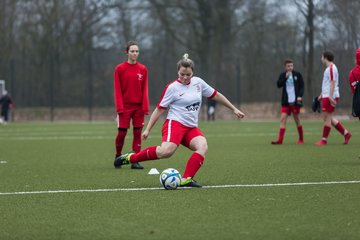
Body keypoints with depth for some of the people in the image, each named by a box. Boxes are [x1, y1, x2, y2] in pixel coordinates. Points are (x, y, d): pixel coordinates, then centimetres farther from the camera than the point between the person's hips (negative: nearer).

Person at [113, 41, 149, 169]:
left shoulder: (143, 69, 5)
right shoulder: (120, 69, -2)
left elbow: (144, 90, 5)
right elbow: (117, 90, -4)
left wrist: (145, 107, -3)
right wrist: (119, 107, -11)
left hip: (139, 106, 2)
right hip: (125, 106, -2)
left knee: (137, 132, 0)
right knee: (122, 132, -4)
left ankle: (135, 161, 4)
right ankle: (118, 157, 17)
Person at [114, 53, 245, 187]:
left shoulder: (198, 82, 11)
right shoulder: (172, 88, -3)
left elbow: (216, 95, 22)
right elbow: (159, 109, 1)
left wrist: (234, 109, 25)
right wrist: (148, 129, -1)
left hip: (191, 128, 6)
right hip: (175, 124, -6)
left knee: (203, 146, -26)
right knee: (166, 151, -32)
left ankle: (186, 180, -30)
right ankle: (130, 158, -16)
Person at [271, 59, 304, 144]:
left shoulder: (297, 75, 1)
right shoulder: (283, 75, 7)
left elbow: (302, 86, 1)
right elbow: (279, 85, -6)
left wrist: (300, 96, -12)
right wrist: (285, 77, -15)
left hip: (295, 101, -2)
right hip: (286, 102, 2)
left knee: (297, 119, 4)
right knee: (283, 119, -7)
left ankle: (301, 139, 16)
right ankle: (280, 140, -12)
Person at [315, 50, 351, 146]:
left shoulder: (331, 68, -13)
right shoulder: (329, 68, 18)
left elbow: (332, 83, -20)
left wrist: (330, 96, -25)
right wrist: (321, 95, 28)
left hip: (330, 97, -10)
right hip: (326, 96, 10)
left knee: (327, 117, -5)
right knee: (329, 118, 12)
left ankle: (324, 140, 0)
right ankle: (346, 133, 13)